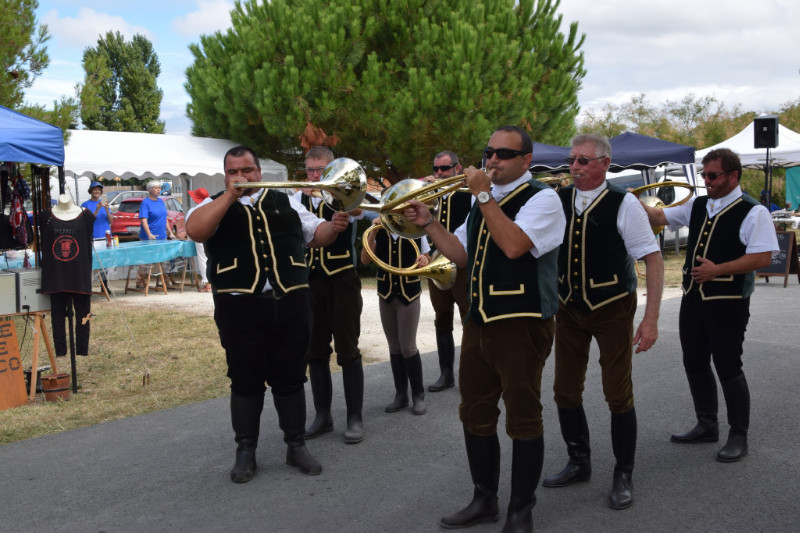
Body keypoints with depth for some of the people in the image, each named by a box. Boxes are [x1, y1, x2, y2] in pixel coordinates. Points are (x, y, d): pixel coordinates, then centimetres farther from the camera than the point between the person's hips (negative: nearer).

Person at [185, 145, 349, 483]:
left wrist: (333, 227, -4)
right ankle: (246, 451, 19)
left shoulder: (285, 203, 14)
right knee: (246, 381, 7)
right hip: (240, 307, -2)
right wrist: (230, 195, -15)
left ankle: (296, 445, 21)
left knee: (290, 378, 9)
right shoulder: (215, 205, 6)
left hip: (290, 304, 2)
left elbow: (315, 235, 18)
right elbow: (194, 231, -15)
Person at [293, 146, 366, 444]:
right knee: (315, 352, 9)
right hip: (310, 282, 4)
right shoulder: (299, 199, 9)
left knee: (348, 351, -1)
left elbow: (357, 210, -24)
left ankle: (355, 417, 8)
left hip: (342, 281, -4)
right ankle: (322, 416, 20)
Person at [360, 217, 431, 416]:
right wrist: (373, 232, -15)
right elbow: (365, 260, -9)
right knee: (394, 347, 9)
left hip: (409, 294, -3)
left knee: (407, 347, -5)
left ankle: (418, 395, 8)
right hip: (386, 294, 3)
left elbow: (426, 261, 5)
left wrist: (424, 262, -18)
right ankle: (401, 395, 18)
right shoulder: (379, 232, 2)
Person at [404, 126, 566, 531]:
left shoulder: (542, 198, -8)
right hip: (479, 322, 8)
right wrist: (429, 224, 6)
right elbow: (462, 255, 18)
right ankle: (484, 500, 29)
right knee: (475, 416, 14)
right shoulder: (484, 201, 16)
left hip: (521, 324, -8)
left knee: (523, 419, 1)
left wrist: (483, 195, -19)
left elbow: (513, 245, -24)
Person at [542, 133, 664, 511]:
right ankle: (579, 463, 30)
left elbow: (653, 259, -12)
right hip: (568, 309, 4)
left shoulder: (623, 204, -12)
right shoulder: (558, 201, -1)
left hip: (612, 310, -4)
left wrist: (651, 319, -19)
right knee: (565, 392, 10)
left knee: (618, 395, 3)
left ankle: (623, 475, 20)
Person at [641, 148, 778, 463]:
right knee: (695, 364, 14)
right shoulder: (697, 206, 11)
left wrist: (717, 269, -22)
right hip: (693, 297, 7)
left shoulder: (752, 212, -11)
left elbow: (763, 257, -18)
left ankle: (739, 436, 15)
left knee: (728, 368, -1)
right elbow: (659, 217, 15)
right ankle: (707, 426, 31)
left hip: (728, 302, -7)